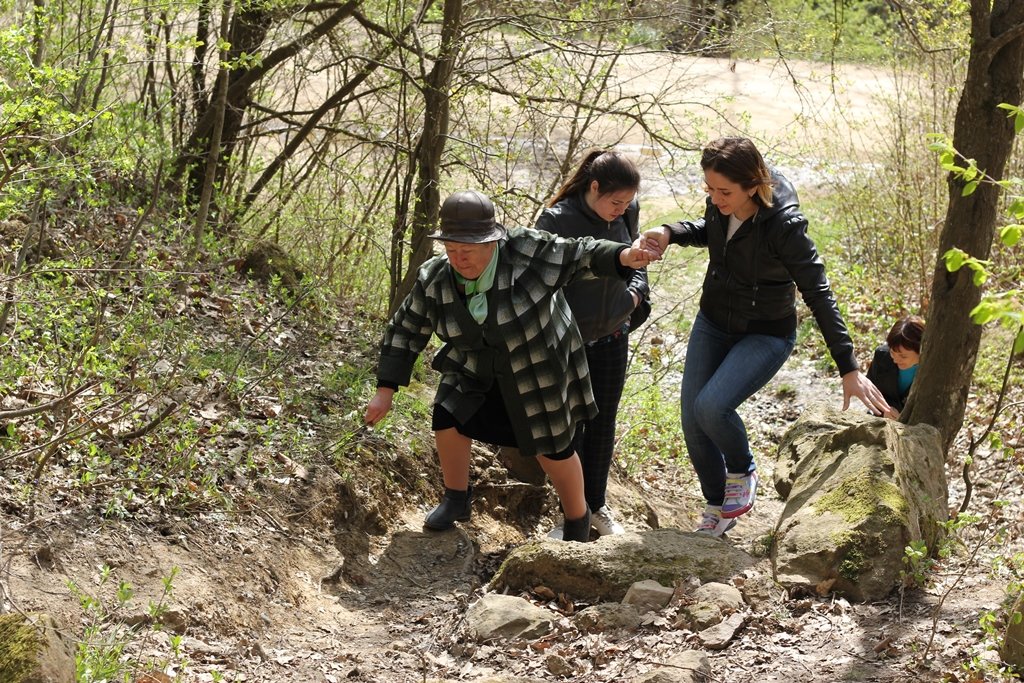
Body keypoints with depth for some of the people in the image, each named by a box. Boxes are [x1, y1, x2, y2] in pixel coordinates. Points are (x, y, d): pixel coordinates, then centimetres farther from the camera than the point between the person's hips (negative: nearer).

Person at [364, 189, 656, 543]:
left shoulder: (527, 251, -28)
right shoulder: (435, 279, -15)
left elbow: (581, 255, -21)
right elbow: (405, 331, -6)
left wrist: (622, 257, -41)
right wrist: (385, 391, -7)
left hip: (538, 370, -3)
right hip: (476, 368, 3)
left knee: (552, 446, 6)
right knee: (448, 418, -12)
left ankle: (578, 519, 30)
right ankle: (456, 500, 14)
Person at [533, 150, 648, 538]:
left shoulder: (627, 213, -4)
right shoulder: (557, 221, -20)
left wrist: (635, 291, -4)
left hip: (613, 337, 5)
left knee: (603, 423, 15)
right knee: (570, 426, 3)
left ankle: (597, 507, 29)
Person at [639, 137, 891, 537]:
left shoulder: (784, 226, -31)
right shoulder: (720, 204, -13)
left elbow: (819, 296, -27)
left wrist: (849, 370, -28)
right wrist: (671, 233, -9)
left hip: (764, 335, -6)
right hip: (712, 324, 6)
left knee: (711, 406, -27)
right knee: (692, 421, 4)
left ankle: (742, 474, 6)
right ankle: (718, 509, 29)